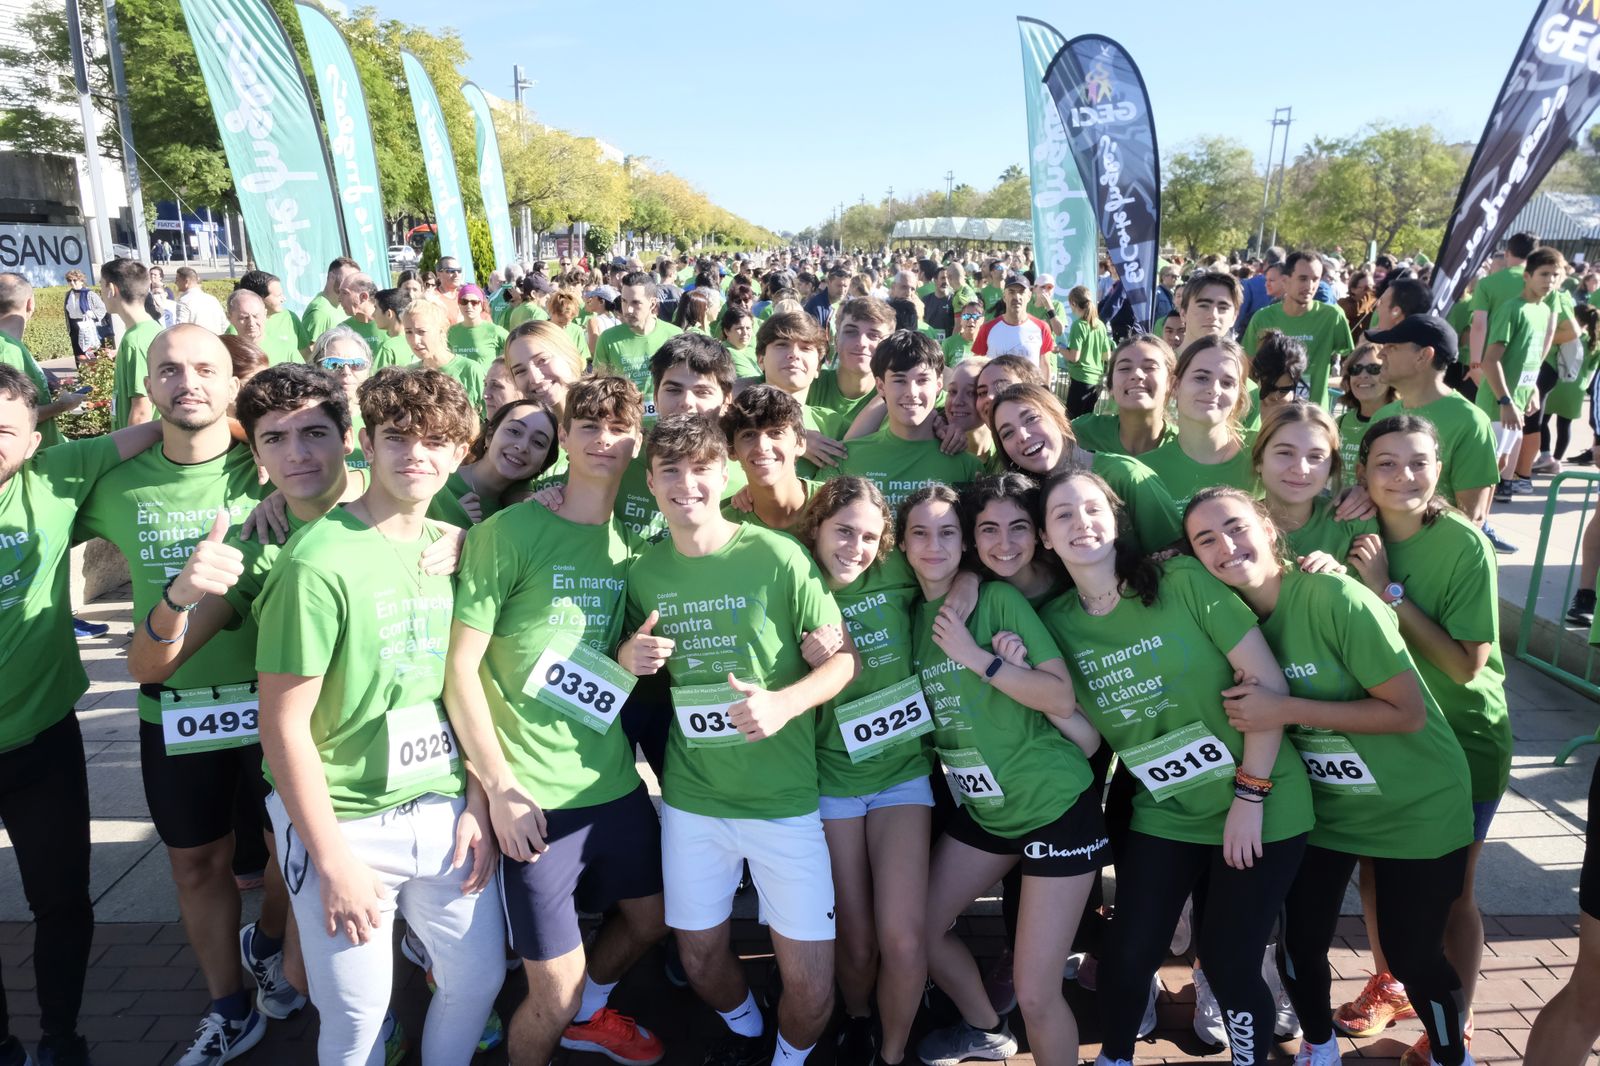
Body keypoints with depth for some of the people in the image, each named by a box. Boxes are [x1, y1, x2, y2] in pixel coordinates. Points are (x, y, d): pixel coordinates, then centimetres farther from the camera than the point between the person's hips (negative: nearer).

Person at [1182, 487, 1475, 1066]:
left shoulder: (1334, 596, -27)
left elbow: (1408, 711, -25)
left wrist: (1286, 709, -29)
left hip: (1416, 807, -4)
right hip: (1320, 806, 4)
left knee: (1413, 955, 7)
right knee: (1300, 943, 9)